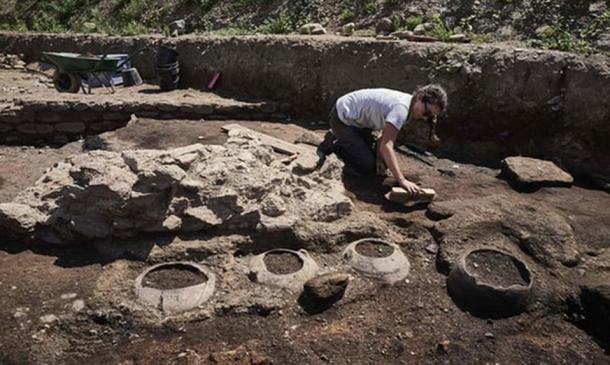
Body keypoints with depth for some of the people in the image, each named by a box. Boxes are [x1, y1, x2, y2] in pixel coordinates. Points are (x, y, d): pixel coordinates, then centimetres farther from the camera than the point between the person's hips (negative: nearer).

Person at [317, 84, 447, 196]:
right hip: (342, 119, -9)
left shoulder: (410, 105, -3)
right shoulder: (401, 108, -32)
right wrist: (401, 180, -44)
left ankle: (337, 138, 25)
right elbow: (386, 145, -40)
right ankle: (334, 144, 5)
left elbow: (385, 137, -1)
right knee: (368, 167, -14)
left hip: (357, 119, 9)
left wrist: (379, 160, -13)